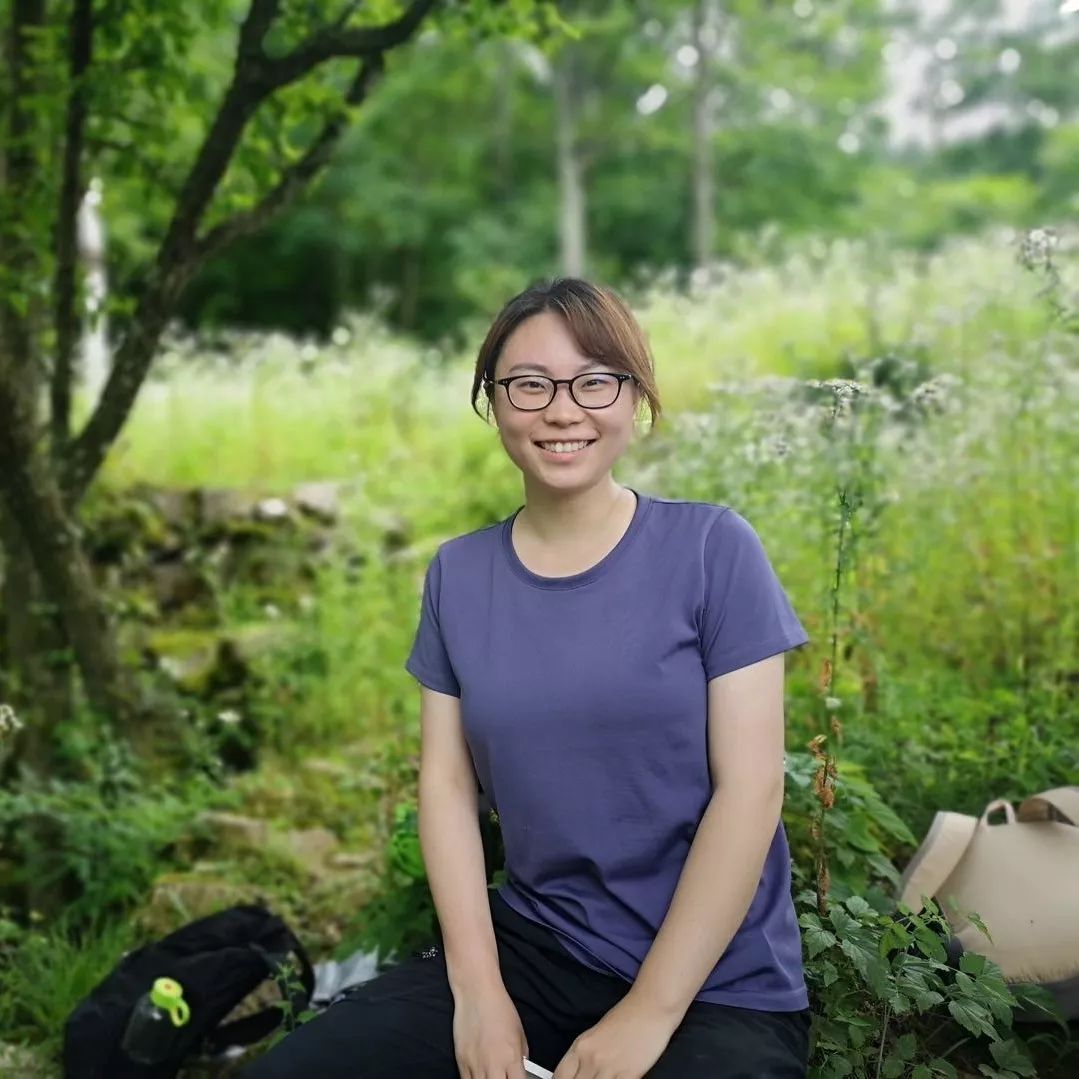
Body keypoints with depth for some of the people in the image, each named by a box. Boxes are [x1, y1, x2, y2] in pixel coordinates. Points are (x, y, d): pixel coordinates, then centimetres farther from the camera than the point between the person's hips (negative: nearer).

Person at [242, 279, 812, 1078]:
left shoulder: (713, 549, -8)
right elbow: (448, 781, 2)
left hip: (717, 988, -3)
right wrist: (478, 989, -8)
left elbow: (749, 789, -11)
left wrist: (649, 1012, -12)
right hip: (530, 949, 3)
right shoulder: (458, 575, 4)